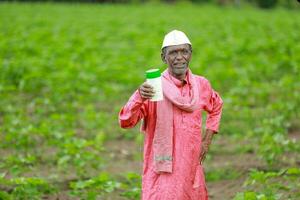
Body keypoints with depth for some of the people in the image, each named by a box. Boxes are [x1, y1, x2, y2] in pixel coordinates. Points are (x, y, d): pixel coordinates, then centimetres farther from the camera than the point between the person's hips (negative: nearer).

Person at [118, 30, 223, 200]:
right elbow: (125, 122, -19)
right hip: (163, 171, -5)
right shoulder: (154, 88, -11)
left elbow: (216, 107, 24)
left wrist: (207, 141, 14)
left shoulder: (201, 85, 3)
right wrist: (139, 98, -37)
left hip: (192, 169, 5)